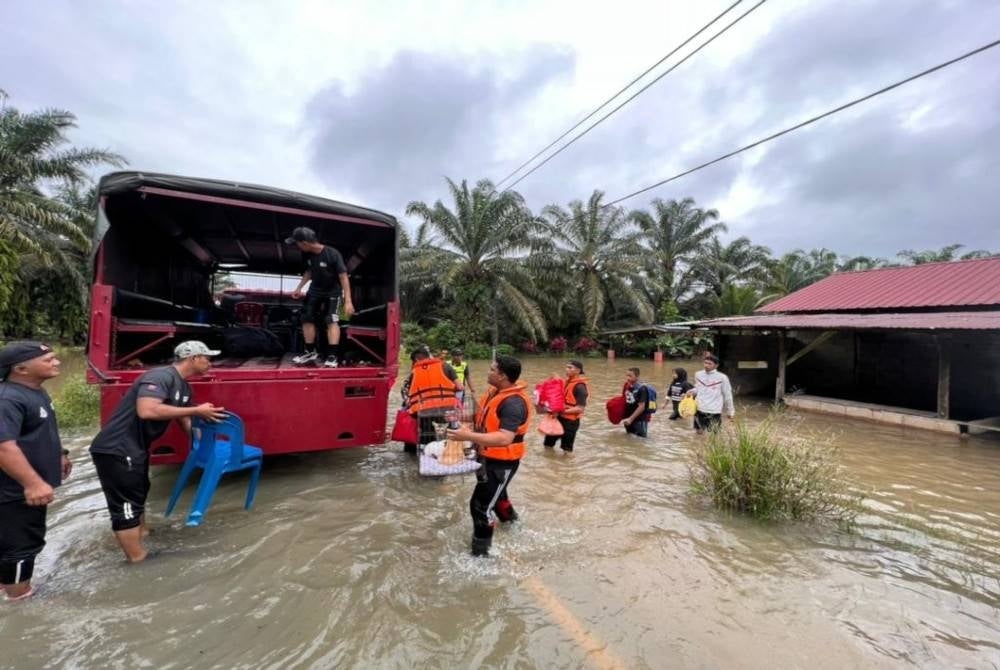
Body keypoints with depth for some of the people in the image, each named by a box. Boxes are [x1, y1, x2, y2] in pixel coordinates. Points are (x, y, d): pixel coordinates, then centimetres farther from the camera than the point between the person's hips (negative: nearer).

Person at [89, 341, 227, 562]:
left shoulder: (184, 388, 8)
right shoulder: (161, 376, -22)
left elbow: (186, 422, 17)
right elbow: (146, 410, -37)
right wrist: (196, 410, -30)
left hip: (135, 450, 10)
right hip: (116, 450, -10)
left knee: (138, 497, 26)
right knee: (126, 507, -3)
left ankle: (142, 537, 45)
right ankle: (139, 564, 5)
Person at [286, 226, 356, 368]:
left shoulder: (332, 254, -28)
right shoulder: (307, 254, -8)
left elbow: (344, 277, -26)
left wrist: (348, 301, -30)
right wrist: (299, 287, 12)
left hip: (333, 291, -6)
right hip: (315, 290, 6)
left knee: (332, 320, -19)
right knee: (307, 319, 4)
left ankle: (332, 356, -19)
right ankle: (311, 352, 19)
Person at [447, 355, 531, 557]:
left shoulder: (513, 403, -31)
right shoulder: (495, 392, 0)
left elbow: (504, 438, -39)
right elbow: (486, 417, 14)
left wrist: (469, 436, -41)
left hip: (502, 462, -10)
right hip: (488, 457, 10)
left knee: (481, 506, -4)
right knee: (495, 494, 32)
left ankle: (480, 552, 14)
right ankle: (511, 521, 59)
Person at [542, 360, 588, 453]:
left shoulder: (580, 387, -20)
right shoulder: (567, 381, 6)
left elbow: (580, 408, -24)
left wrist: (563, 411, -27)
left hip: (570, 421, -8)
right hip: (560, 417, 9)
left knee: (567, 449, 8)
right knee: (548, 444, 18)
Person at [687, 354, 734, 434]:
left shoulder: (722, 377, -8)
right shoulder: (698, 374, 3)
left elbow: (727, 395, 1)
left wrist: (730, 410, 6)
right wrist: (692, 392, -5)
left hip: (715, 411, -4)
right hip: (700, 409, 4)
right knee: (699, 431, 13)